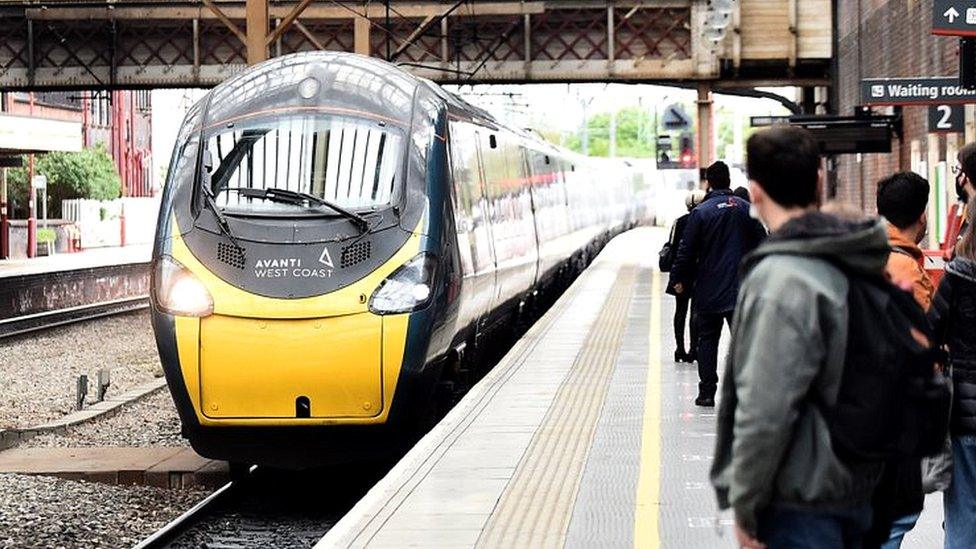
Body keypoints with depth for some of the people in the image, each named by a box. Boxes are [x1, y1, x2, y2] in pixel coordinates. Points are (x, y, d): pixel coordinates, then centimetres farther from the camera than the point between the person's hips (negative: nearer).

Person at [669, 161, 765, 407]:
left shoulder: (700, 212, -7)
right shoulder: (745, 208, 1)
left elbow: (687, 251, -5)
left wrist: (679, 280, 6)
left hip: (709, 290, -2)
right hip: (741, 287, 2)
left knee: (707, 340, 6)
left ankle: (707, 392, 4)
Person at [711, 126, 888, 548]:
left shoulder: (780, 280, -21)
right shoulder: (863, 265, 6)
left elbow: (765, 412, -25)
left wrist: (745, 508, -14)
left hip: (800, 505, -9)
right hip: (859, 493, 9)